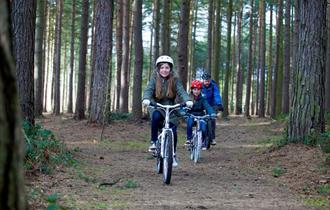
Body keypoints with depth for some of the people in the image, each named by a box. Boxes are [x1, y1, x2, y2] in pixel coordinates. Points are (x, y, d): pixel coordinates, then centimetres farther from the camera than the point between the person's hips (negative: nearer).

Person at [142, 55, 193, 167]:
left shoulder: (174, 79, -6)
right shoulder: (155, 78, -7)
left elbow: (181, 91, -16)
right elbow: (149, 89, -19)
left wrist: (187, 100, -36)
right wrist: (146, 99, -41)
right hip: (156, 106, -1)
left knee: (173, 132, -6)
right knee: (156, 116, -34)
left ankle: (173, 155, 16)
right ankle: (153, 142, -19)